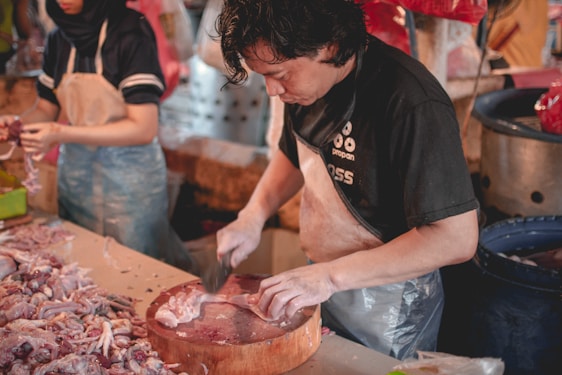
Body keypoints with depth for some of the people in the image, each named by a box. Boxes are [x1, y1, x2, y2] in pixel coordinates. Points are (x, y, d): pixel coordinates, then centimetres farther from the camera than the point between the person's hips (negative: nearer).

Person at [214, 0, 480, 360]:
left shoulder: (413, 103, -30)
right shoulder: (309, 82, -5)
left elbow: (456, 238, -30)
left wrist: (331, 275, -31)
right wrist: (252, 216, -3)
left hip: (389, 313, -7)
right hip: (321, 289, 7)